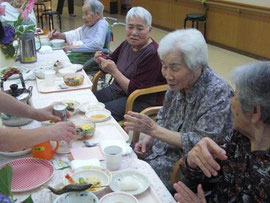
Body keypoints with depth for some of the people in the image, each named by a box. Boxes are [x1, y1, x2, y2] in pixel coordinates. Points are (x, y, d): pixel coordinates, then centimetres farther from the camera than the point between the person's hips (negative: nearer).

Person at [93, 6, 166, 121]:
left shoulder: (152, 54, -21)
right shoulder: (127, 44, 4)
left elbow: (136, 91, -23)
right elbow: (112, 60, 21)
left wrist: (114, 71, -27)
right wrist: (101, 61, -3)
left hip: (141, 101, -8)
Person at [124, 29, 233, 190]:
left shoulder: (218, 93, -24)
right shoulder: (178, 83, -3)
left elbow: (199, 145, -25)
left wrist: (153, 129, -26)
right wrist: (149, 139, -5)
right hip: (163, 150, 7)